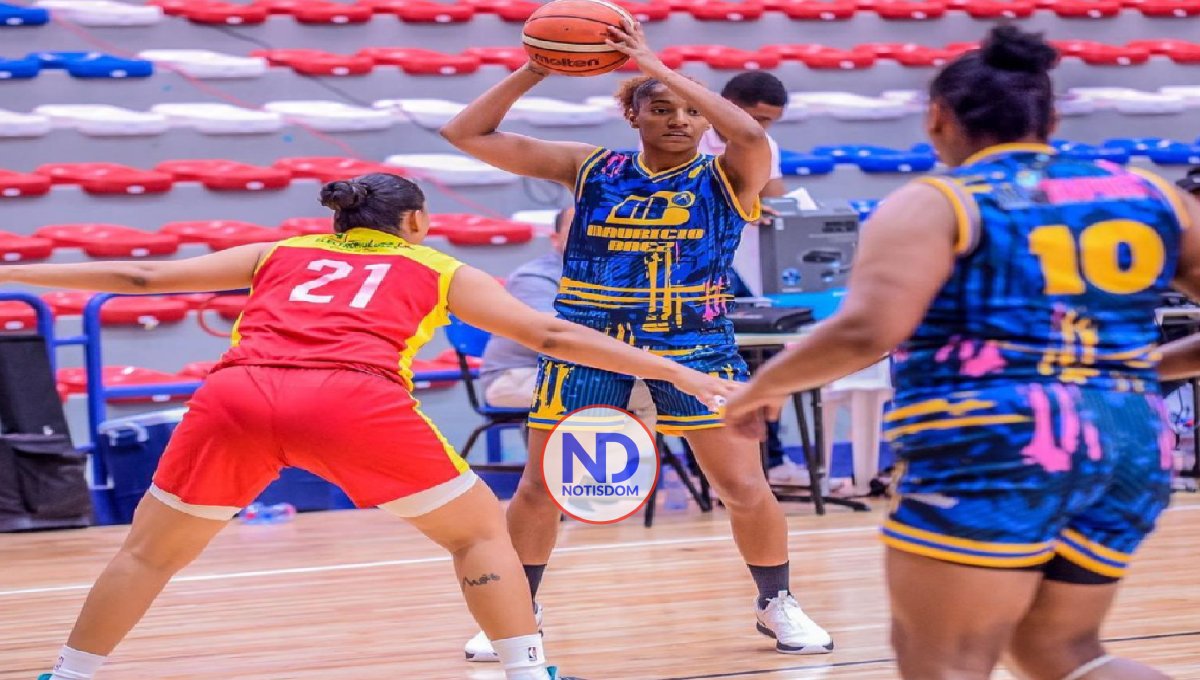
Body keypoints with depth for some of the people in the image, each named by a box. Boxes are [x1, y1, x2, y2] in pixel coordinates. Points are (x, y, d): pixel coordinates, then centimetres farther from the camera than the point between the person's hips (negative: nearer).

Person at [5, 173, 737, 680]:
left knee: (150, 552, 22)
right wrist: (674, 372, 26)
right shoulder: (437, 270, 27)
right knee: (481, 529, 16)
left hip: (236, 395, 2)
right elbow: (551, 334, 22)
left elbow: (140, 276, 32)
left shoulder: (279, 254, 33)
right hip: (354, 400, -2)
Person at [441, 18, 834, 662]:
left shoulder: (725, 176, -2)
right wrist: (534, 69, -10)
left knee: (745, 488, -3)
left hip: (694, 342, -1)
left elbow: (750, 135, -28)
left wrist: (656, 66, -25)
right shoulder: (592, 169, 3)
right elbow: (466, 133, 1)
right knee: (539, 489, 5)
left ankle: (777, 604, 20)